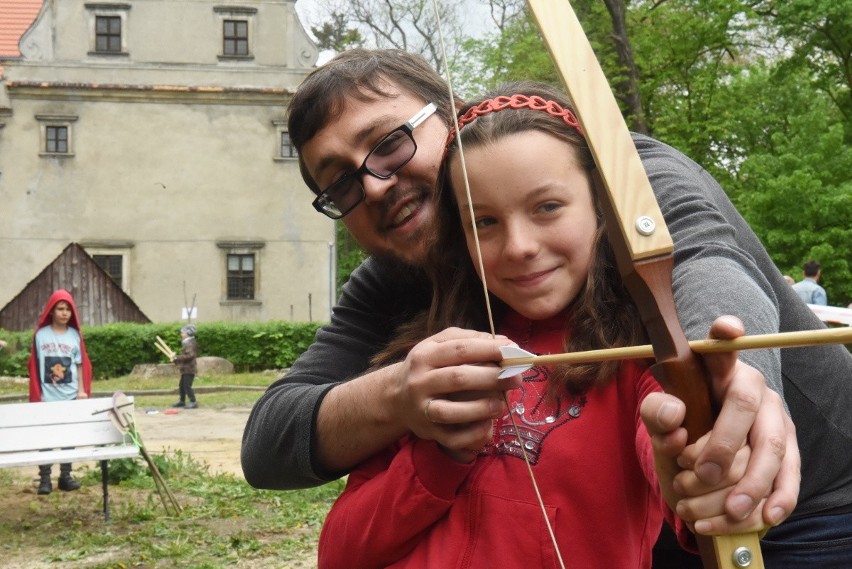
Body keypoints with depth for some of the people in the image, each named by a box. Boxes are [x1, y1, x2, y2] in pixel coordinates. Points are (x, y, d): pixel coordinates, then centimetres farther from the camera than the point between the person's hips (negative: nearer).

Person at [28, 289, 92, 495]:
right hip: (47, 397, -2)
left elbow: (80, 365, 6)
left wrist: (82, 390, -2)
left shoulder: (75, 335, 4)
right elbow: (35, 366, 0)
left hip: (70, 396, 2)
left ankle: (66, 476, 16)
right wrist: (36, 394, -5)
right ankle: (44, 479, 6)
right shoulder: (41, 335, -1)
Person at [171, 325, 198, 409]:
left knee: (187, 386, -11)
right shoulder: (186, 343, 17)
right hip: (185, 369, 11)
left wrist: (177, 358, -22)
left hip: (189, 369, -11)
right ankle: (182, 401, 28)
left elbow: (189, 355, -27)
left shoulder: (190, 343, -16)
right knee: (182, 385, 17)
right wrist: (175, 359, 12)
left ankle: (193, 402, -8)